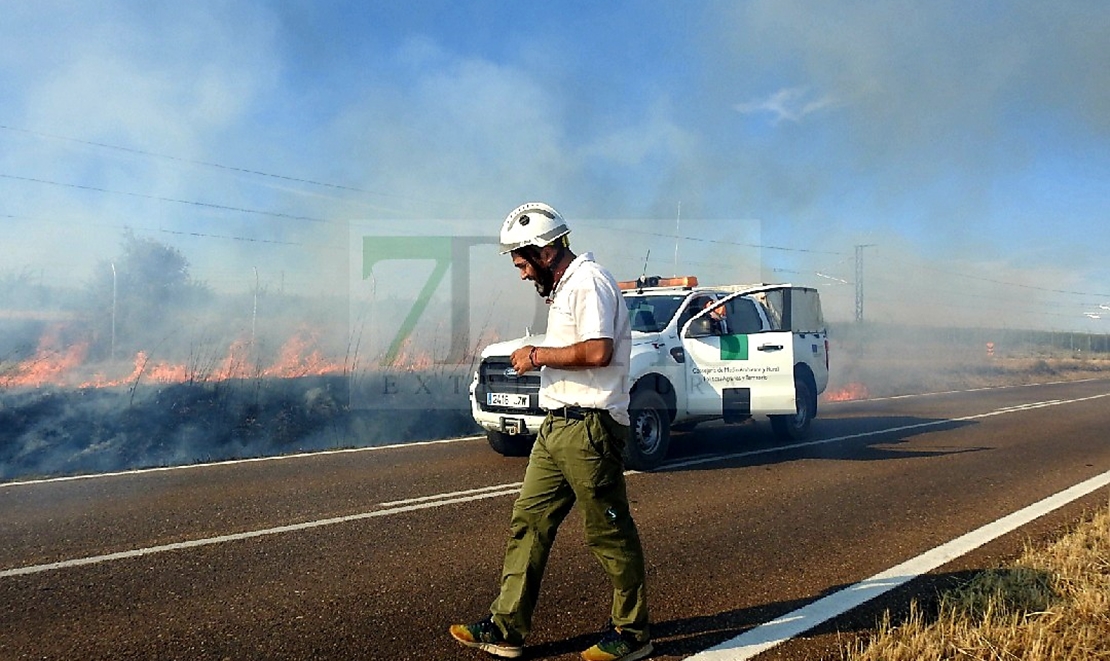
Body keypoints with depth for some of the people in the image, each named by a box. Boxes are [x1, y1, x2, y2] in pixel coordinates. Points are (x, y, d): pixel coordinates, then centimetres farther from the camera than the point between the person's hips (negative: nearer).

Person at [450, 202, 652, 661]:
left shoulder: (588, 282, -12)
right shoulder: (564, 287, 19)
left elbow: (598, 350, -24)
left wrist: (538, 355, -14)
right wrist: (541, 358, 11)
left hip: (587, 427, -10)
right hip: (557, 425, 10)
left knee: (609, 533, 1)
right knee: (528, 523, 10)